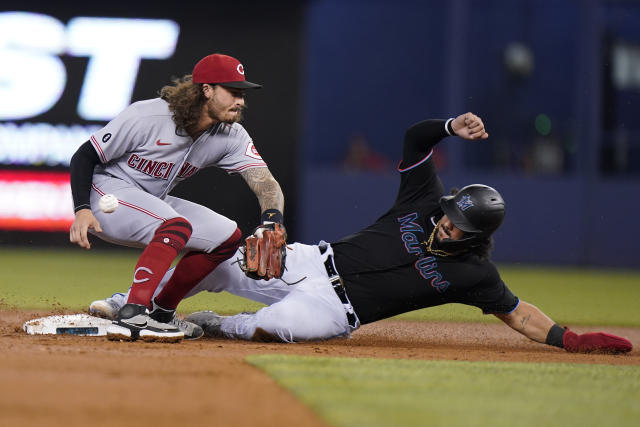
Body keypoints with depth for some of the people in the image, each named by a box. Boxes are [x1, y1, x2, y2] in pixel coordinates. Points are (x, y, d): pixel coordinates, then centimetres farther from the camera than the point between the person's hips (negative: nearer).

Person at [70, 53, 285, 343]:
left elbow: (265, 183, -17)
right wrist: (82, 209, -31)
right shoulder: (146, 117, -24)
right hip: (107, 194, -8)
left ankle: (160, 312, 8)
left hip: (153, 204, 8)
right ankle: (130, 318, -39)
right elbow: (84, 157, -17)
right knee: (177, 225, -32)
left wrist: (271, 220, -40)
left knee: (227, 236, 1)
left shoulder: (230, 136, -7)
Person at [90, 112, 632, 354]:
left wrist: (572, 340, -14)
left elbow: (519, 313, -3)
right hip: (313, 262, 4)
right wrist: (454, 126, -19)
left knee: (267, 326, -32)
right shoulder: (427, 199, -1)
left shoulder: (473, 272, -8)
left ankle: (203, 325, -1)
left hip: (337, 309, -4)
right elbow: (415, 136, -1)